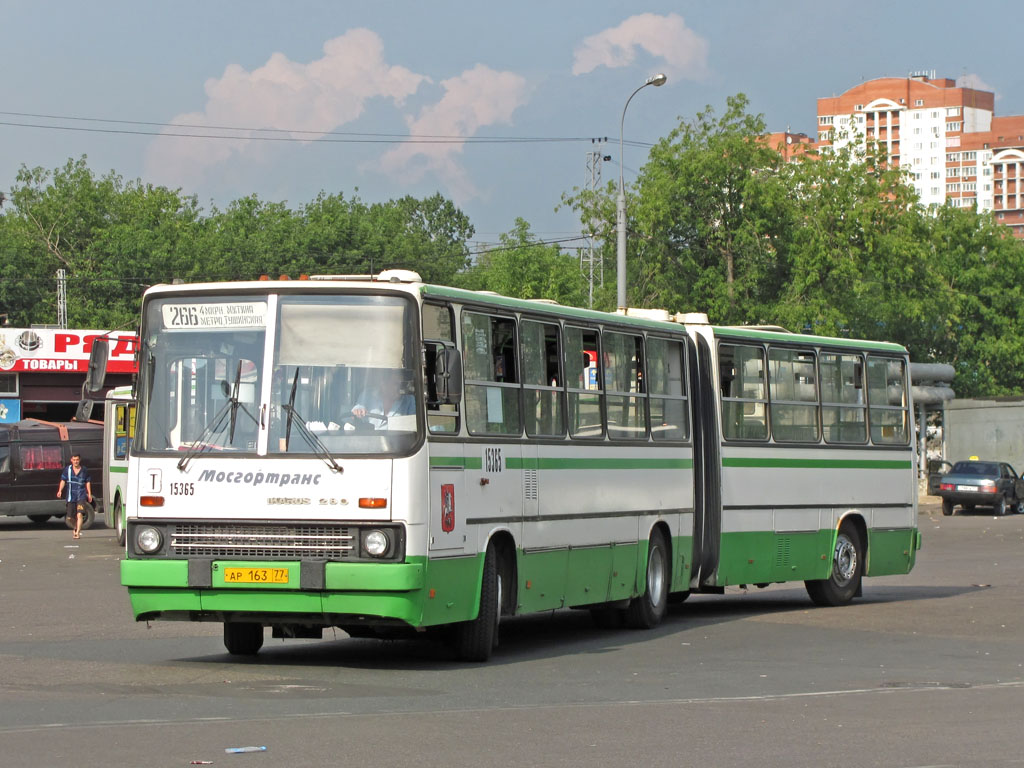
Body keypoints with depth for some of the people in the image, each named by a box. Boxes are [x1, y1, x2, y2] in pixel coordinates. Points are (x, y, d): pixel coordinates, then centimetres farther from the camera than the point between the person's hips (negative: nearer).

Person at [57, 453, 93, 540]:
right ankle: (76, 528, 36)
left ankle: (77, 533, -17)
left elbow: (88, 482, 11)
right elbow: (63, 480, 3)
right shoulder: (67, 470, 3)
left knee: (79, 514, -18)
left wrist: (89, 494, 6)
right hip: (71, 496, 2)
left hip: (81, 496, -2)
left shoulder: (84, 470, 3)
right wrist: (60, 490, -13)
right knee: (70, 517, 8)